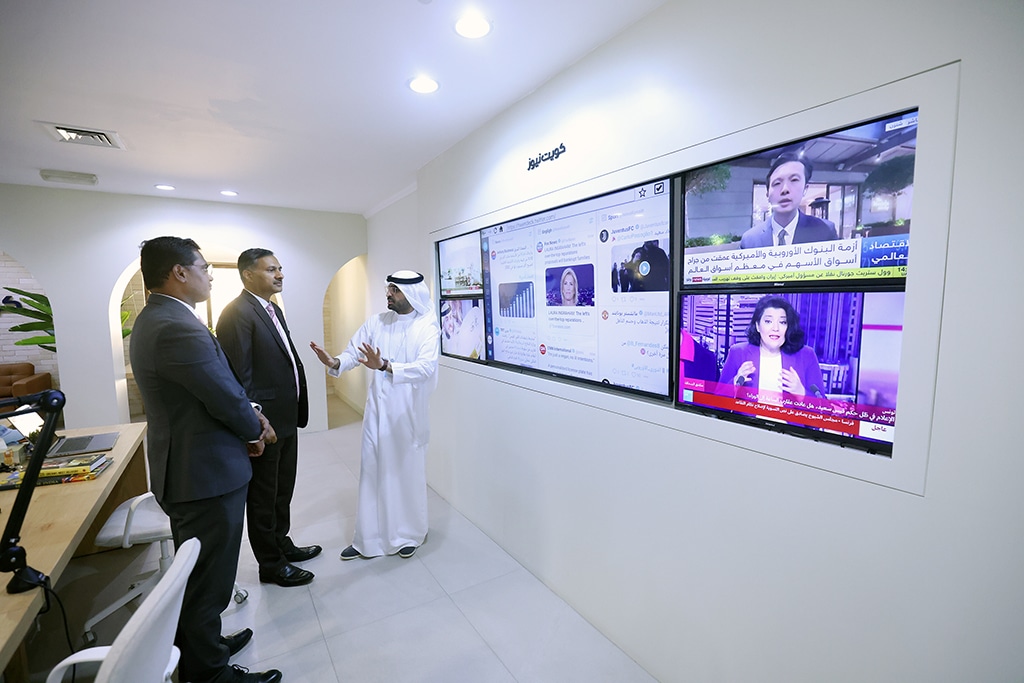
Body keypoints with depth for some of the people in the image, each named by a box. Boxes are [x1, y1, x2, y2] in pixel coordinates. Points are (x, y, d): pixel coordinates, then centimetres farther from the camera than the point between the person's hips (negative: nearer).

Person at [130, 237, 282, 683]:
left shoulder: (155, 318, 8)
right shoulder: (179, 328, -26)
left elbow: (221, 383, 10)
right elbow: (227, 399, -22)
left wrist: (251, 414, 0)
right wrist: (255, 431, -3)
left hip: (185, 471, 11)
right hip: (207, 477, -11)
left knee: (194, 575, 26)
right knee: (207, 583, 7)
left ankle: (201, 647, 46)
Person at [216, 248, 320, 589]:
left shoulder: (273, 309, 11)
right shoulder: (237, 313, -18)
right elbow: (240, 378, -20)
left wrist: (298, 409, 14)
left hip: (287, 419, 9)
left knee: (283, 490, 23)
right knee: (263, 496, 11)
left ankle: (281, 543, 43)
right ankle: (270, 564, 28)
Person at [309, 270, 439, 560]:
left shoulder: (427, 328, -11)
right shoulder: (376, 322, 2)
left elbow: (425, 367, -25)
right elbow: (353, 352, -2)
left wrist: (384, 366, -37)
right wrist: (334, 362, -24)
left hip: (409, 413, -3)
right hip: (377, 409, 4)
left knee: (408, 472, 11)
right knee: (372, 471, 11)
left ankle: (409, 534, 33)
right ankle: (368, 538, 28)